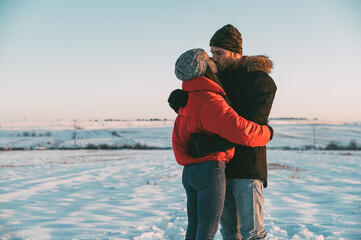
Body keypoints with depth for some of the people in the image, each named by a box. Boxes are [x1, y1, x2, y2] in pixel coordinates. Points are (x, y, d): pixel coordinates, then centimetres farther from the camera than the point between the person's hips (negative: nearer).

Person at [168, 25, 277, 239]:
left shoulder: (260, 80, -10)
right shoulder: (217, 75, 11)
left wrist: (210, 144, -27)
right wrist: (179, 98, -12)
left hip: (246, 165, -6)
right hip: (220, 166, 7)